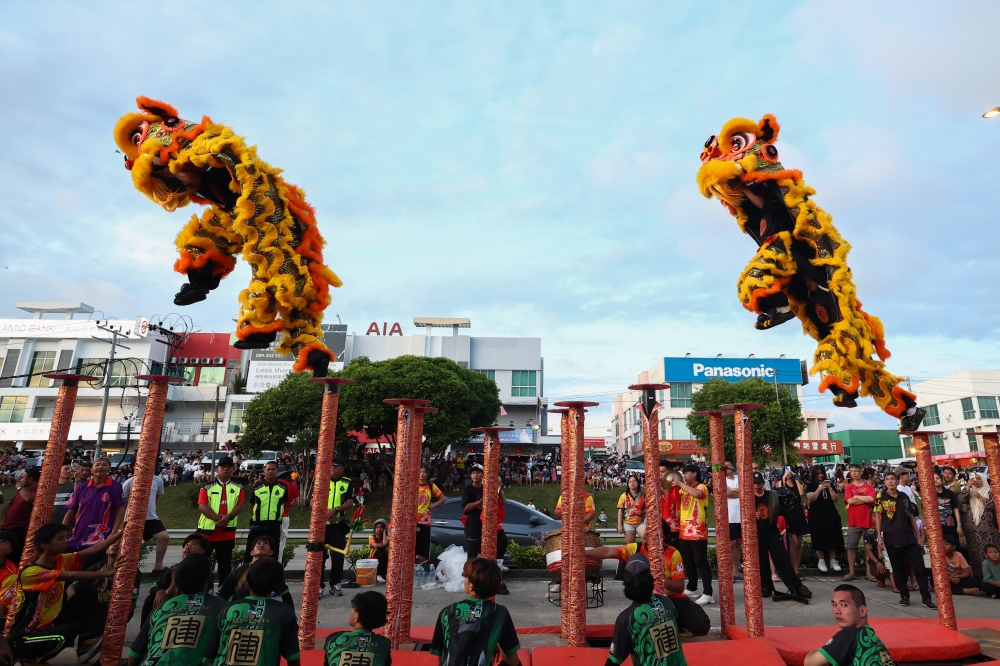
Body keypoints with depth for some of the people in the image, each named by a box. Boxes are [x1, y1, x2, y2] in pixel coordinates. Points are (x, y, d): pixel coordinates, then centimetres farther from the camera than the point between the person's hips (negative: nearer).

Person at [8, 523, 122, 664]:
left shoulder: (61, 560, -1)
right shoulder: (29, 572, -23)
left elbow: (93, 550, -13)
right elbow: (72, 576, -33)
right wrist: (108, 573, -31)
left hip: (50, 624, 8)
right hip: (25, 637, -7)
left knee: (88, 592, -7)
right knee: (70, 630, -35)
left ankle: (87, 644, -6)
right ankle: (30, 659, -3)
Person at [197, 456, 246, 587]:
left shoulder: (238, 487, 7)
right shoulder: (207, 487, 2)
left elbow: (240, 505, -2)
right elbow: (202, 506, -9)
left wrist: (229, 517, -20)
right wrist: (218, 518, -20)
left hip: (227, 532, 1)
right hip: (207, 529, -1)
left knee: (225, 563, 9)